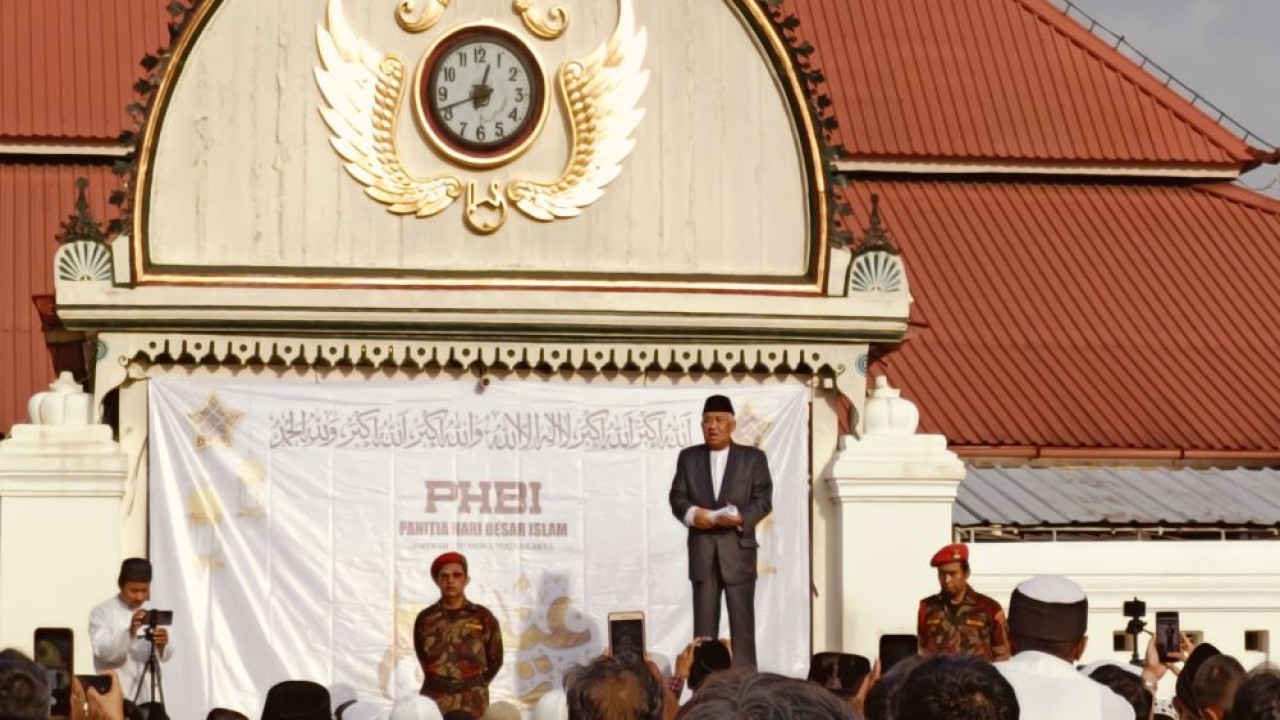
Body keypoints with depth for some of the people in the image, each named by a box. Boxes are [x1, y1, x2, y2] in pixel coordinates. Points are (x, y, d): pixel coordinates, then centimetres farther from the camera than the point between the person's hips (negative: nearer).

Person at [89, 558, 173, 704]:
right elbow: (104, 651, -17)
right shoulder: (102, 612, -3)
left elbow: (166, 655, 4)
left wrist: (162, 645, -19)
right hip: (116, 697, -4)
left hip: (148, 697, 4)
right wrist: (130, 632, -33)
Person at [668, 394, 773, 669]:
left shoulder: (753, 458, 6)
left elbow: (764, 500, -1)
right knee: (704, 622, 3)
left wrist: (741, 517, -20)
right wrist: (692, 513, -16)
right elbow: (677, 497, 5)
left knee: (742, 620, -1)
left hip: (738, 549, -2)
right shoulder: (688, 457, 11)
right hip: (702, 550, 2)